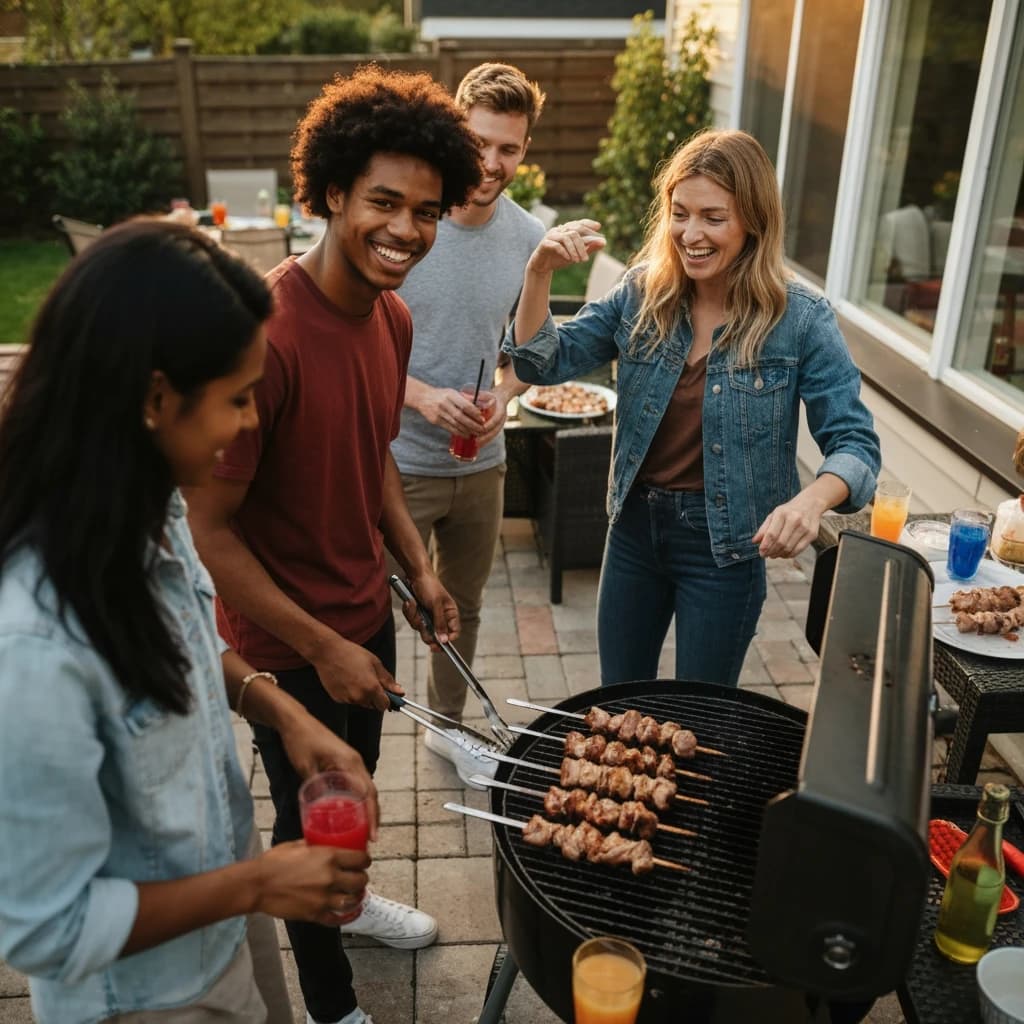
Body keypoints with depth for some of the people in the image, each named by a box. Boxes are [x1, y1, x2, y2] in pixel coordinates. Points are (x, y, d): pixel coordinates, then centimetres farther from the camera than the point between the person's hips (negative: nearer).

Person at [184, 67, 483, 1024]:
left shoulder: (391, 317, -3)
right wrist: (321, 648, -20)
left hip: (366, 613, 8)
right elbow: (208, 529, -25)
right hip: (290, 643, -7)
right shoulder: (266, 334, -30)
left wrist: (418, 568, 6)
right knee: (309, 818, 15)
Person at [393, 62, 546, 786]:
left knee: (465, 606, 21)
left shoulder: (529, 238, -3)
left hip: (483, 463, 5)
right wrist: (420, 396, -24)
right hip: (398, 461, -4)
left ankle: (449, 725, 45)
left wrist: (503, 397, -12)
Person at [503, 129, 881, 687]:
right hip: (635, 526, 3)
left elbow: (854, 443, -13)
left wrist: (810, 500, -35)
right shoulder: (642, 294, -4)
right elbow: (544, 363, -5)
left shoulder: (800, 320, -14)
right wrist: (539, 273, -23)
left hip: (724, 545, -3)